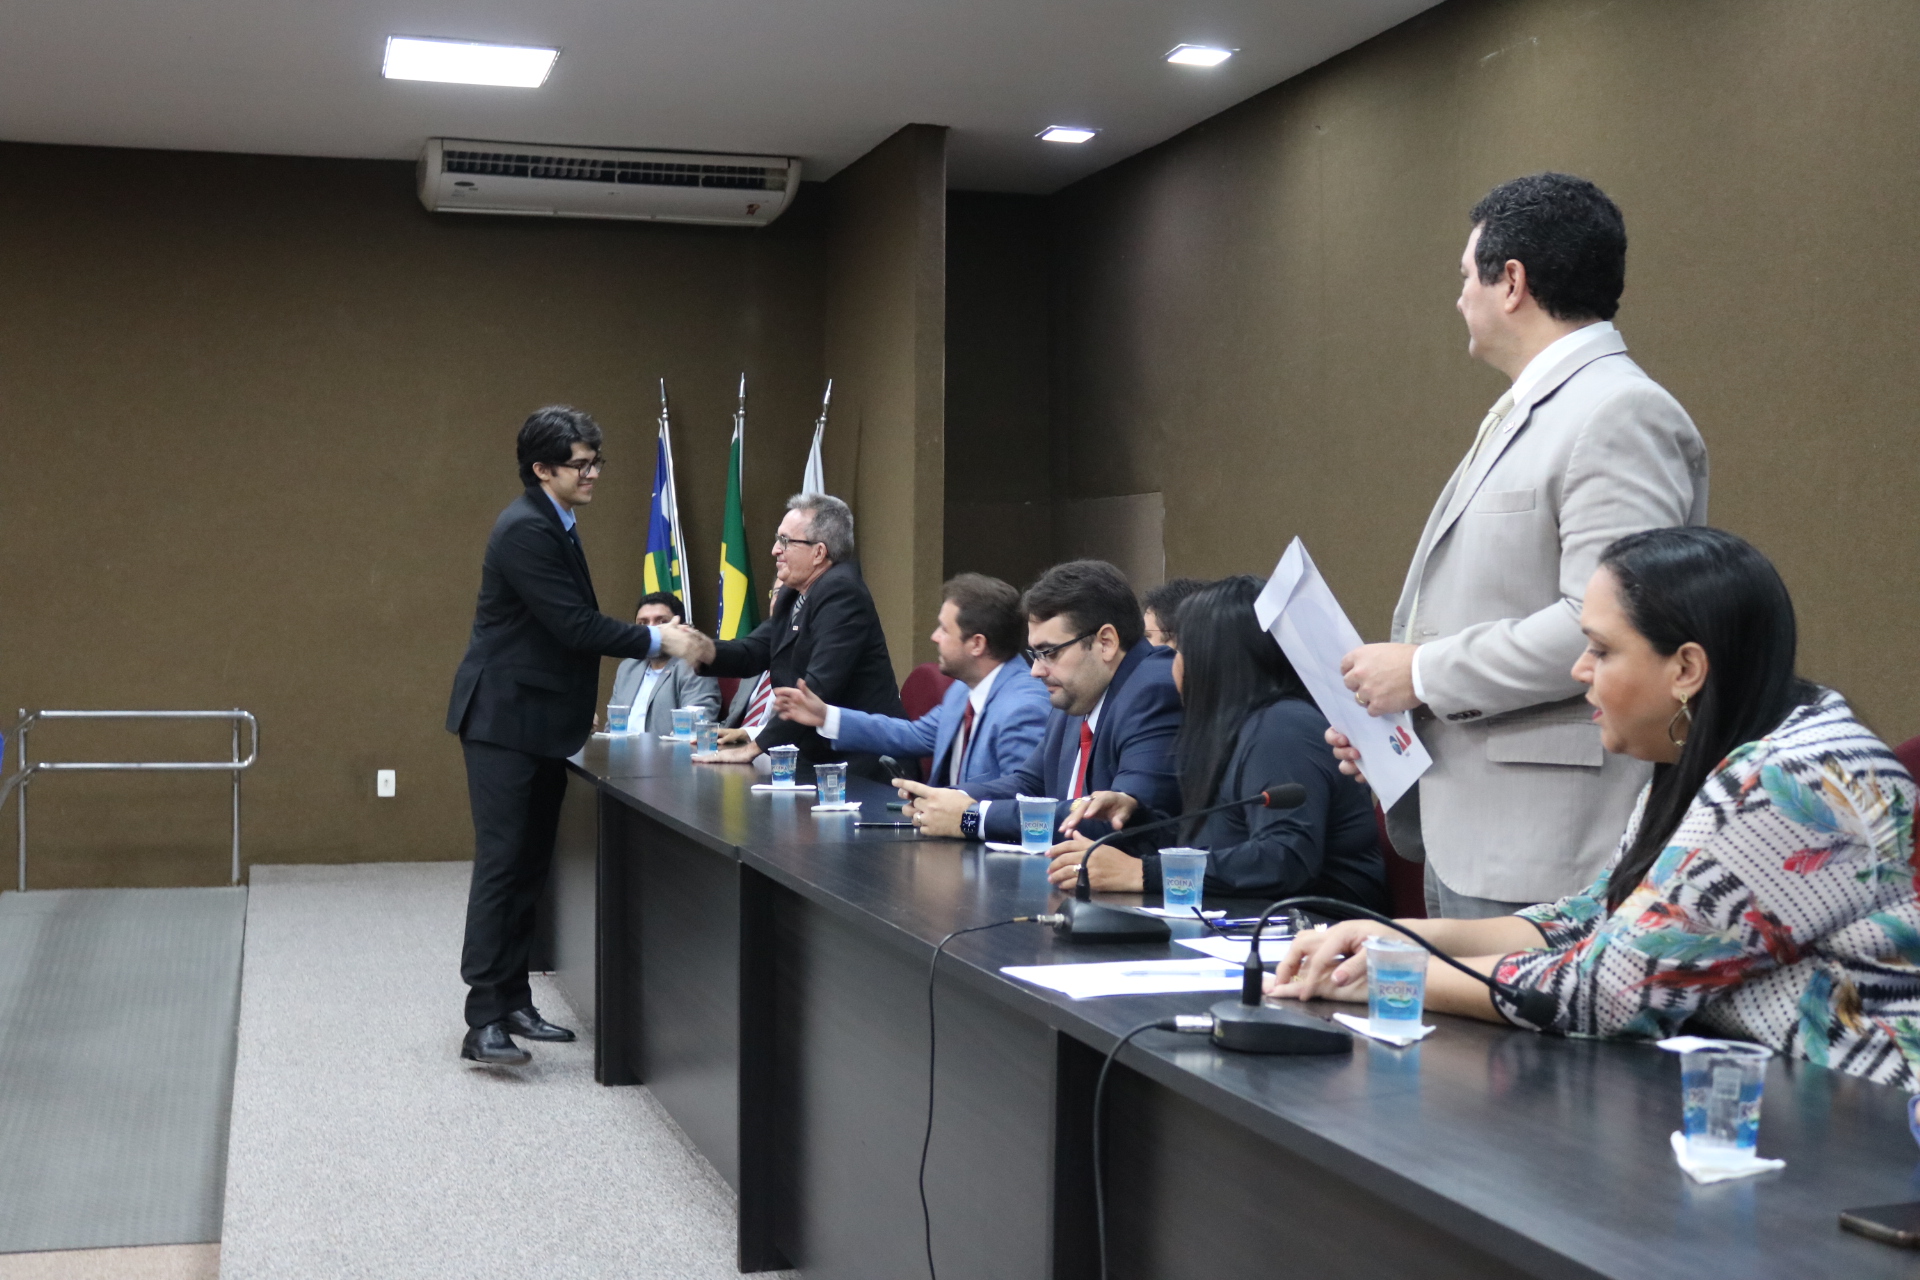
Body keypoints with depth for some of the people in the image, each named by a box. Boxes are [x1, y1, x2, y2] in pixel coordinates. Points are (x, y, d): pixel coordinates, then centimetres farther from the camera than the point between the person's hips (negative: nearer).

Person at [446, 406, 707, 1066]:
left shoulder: (554, 527, 14)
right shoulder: (524, 529, -18)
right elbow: (571, 623, -22)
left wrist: (641, 633, 13)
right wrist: (653, 641, -17)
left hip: (540, 724, 10)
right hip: (503, 721, -10)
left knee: (529, 867, 11)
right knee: (501, 863, -11)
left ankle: (513, 1003, 18)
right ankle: (484, 1020, -10)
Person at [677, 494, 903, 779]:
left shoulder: (841, 592, -18)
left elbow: (819, 687, -24)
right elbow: (755, 651, 7)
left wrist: (756, 745, -21)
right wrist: (706, 651, -13)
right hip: (819, 754, 8)